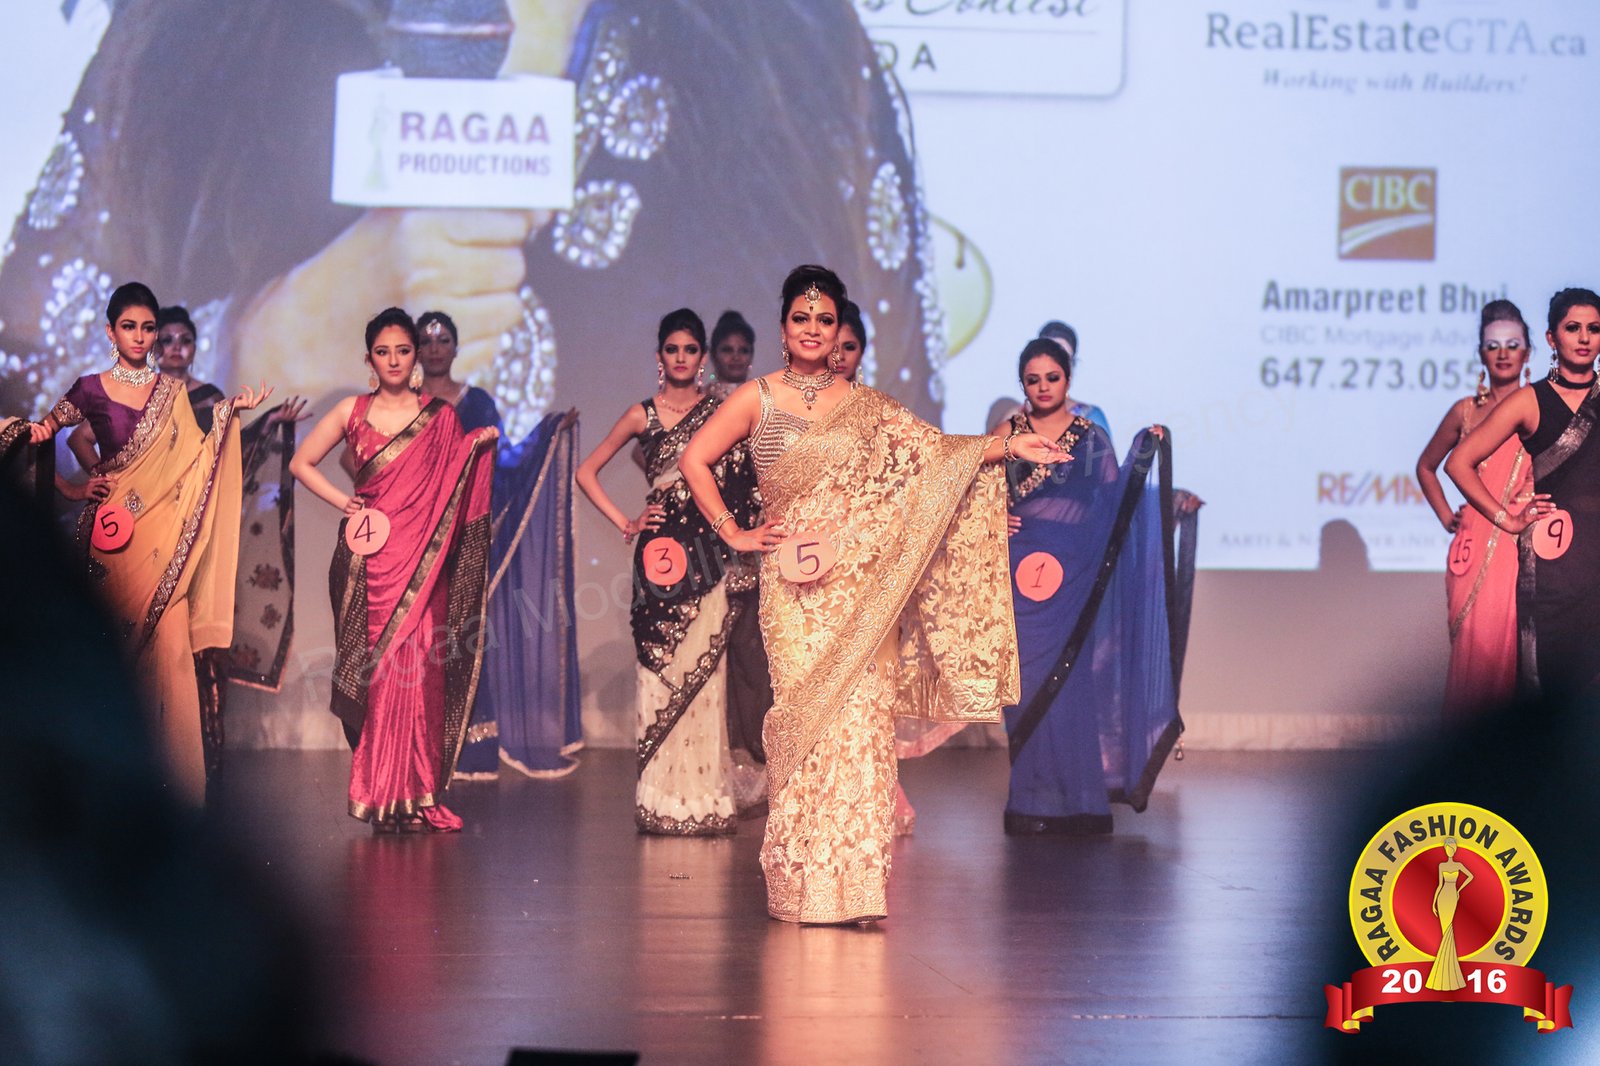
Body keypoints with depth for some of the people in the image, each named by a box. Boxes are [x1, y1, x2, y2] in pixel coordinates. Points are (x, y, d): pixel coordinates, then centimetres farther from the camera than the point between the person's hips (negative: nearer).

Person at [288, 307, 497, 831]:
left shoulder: (440, 415, 9)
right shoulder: (352, 412, 8)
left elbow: (458, 483, 11)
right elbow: (301, 463, 14)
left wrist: (479, 448, -6)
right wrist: (346, 504, 3)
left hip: (423, 560, 0)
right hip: (370, 556, 0)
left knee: (419, 668, -6)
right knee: (378, 673, -5)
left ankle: (415, 797, 0)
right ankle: (382, 799, -1)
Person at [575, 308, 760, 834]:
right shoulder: (643, 415, 7)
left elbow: (745, 483, 8)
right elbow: (587, 471, 12)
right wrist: (625, 523, 5)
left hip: (709, 554, 0)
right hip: (662, 552, 0)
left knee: (704, 670, -2)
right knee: (660, 670, -1)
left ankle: (706, 798, 3)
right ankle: (662, 799, 4)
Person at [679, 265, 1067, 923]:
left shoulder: (865, 406, 13)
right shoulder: (759, 398, 6)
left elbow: (936, 453, 11)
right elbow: (695, 461, 5)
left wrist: (1008, 447, 0)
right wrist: (733, 534, 0)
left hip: (861, 589, 2)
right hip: (796, 587, -2)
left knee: (862, 719, -3)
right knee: (807, 717, -6)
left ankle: (857, 884, 1)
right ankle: (802, 887, 0)